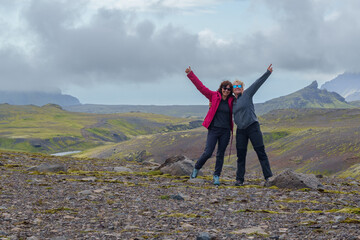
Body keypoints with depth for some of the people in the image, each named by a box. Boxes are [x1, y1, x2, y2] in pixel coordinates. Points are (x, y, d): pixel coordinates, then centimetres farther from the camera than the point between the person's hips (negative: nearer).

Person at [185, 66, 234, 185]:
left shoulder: (232, 101, 5)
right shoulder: (214, 96, -1)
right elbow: (201, 87, -4)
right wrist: (191, 74, -8)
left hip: (225, 131, 2)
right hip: (213, 129, -2)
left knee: (220, 155, 6)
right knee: (208, 153, -8)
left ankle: (216, 176, 17)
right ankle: (196, 168, 17)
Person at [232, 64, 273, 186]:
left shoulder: (247, 94, 2)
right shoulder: (233, 101, 16)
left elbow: (257, 83, -3)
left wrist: (267, 73, -10)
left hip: (252, 127, -5)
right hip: (240, 130, 5)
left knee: (261, 152, -6)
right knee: (241, 155, 6)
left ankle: (268, 177, -5)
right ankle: (239, 179, 11)